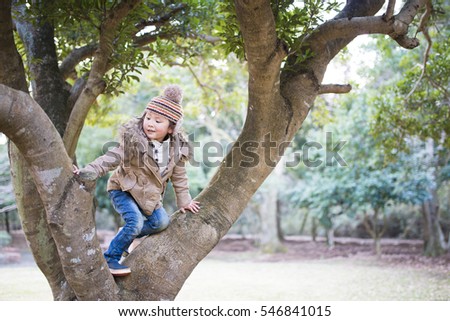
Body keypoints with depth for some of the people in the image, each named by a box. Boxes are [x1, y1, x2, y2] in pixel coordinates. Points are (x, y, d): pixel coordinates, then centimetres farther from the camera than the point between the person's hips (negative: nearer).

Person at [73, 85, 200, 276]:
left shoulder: (177, 147, -8)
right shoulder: (133, 141, -23)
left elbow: (179, 177, 3)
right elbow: (112, 158, -27)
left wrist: (184, 201, 6)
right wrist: (88, 172, -39)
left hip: (149, 195, 6)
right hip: (123, 190, -6)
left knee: (161, 221, -4)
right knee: (136, 221, -23)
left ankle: (126, 238, 17)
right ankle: (110, 258, -7)